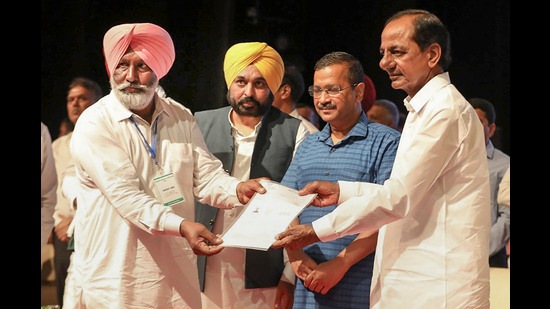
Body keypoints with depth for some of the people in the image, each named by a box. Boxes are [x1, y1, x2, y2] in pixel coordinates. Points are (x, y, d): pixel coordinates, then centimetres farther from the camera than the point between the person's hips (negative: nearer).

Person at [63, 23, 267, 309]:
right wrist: (182, 226, -33)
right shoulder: (94, 125, -11)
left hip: (176, 271, 5)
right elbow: (125, 195, -20)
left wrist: (237, 189, -20)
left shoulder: (181, 118, 7)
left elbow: (207, 176, 3)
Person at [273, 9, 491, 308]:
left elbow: (397, 197, -19)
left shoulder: (446, 110, -15)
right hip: (412, 283, 9)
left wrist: (315, 232, -14)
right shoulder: (424, 109, 19)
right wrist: (341, 191, 10)